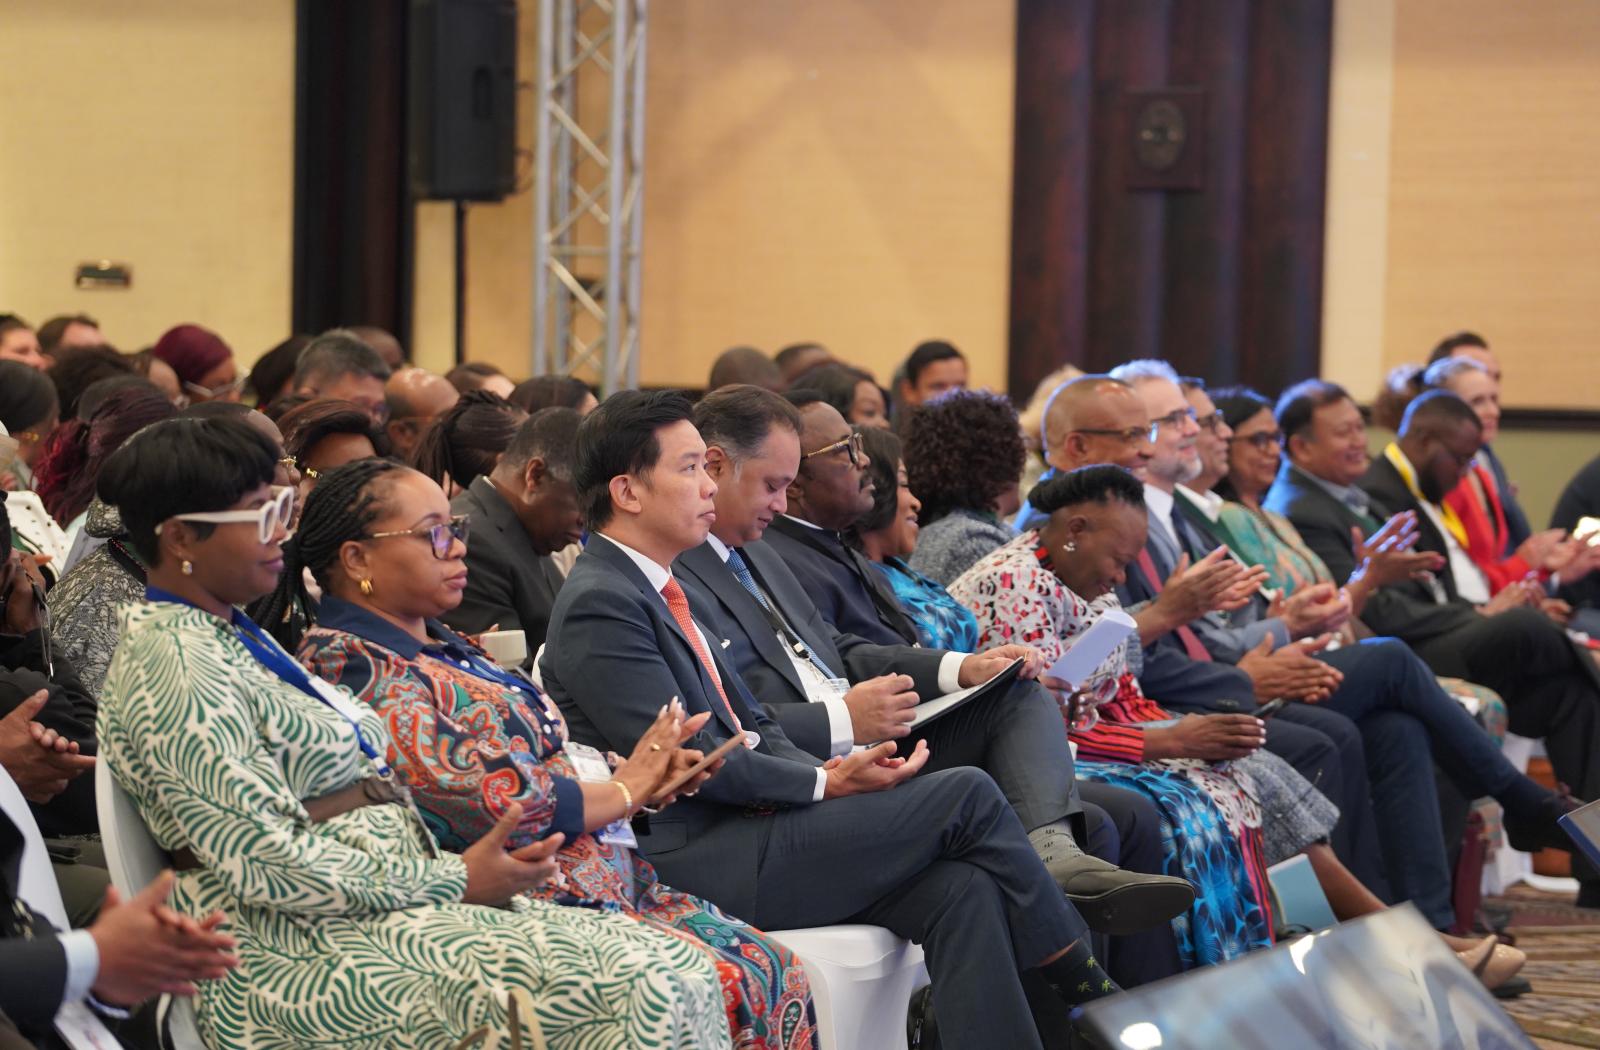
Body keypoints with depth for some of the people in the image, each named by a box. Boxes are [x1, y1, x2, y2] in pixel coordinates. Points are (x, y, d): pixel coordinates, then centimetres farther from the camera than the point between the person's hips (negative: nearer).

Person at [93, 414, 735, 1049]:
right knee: (643, 992, -24)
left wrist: (467, 865, 3)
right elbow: (264, 862, -19)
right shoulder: (176, 664, -12)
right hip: (307, 951, -10)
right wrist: (454, 879, -14)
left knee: (681, 972, -7)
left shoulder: (233, 638, 19)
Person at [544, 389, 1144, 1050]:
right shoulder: (598, 604, -12)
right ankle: (1088, 990, 3)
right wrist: (828, 784, -12)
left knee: (961, 889, -13)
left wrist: (830, 772, -2)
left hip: (743, 829, 9)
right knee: (966, 795, -12)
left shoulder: (677, 595, 19)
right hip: (691, 861, -9)